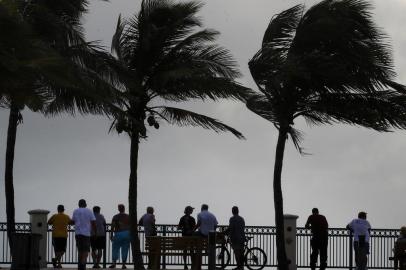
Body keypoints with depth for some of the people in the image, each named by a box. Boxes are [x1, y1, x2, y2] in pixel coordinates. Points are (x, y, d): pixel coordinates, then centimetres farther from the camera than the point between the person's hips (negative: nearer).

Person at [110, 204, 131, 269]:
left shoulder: (115, 217, 1)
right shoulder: (128, 217, 5)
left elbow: (112, 226, -4)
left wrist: (111, 235, 1)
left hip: (118, 234, -1)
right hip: (127, 234, 1)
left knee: (115, 249, 5)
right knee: (125, 249, 5)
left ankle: (114, 263, -8)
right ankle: (124, 264, 2)